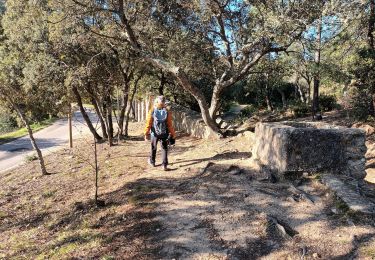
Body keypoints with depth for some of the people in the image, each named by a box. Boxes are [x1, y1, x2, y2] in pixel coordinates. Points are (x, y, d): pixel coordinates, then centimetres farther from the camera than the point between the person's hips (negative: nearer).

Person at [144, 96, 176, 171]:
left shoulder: (152, 111, -11)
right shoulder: (167, 112, -10)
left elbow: (148, 124, -12)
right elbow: (170, 125, -8)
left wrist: (146, 133, -7)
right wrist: (173, 134, 1)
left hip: (154, 133, 0)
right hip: (164, 133, 0)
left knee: (153, 148, 19)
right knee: (164, 148, 10)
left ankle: (152, 161, 36)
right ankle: (164, 164, 4)